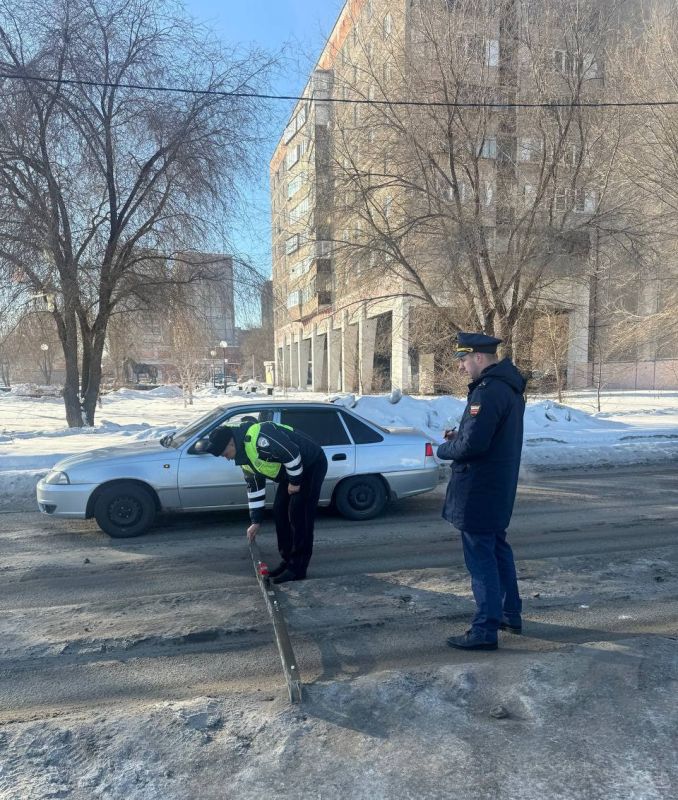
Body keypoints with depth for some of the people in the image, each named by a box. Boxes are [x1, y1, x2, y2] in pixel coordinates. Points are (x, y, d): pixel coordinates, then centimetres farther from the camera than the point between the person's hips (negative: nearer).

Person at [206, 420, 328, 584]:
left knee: (298, 515, -11)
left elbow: (292, 453, -30)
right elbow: (254, 488, 9)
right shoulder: (244, 458, 3)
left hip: (312, 464, -10)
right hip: (292, 470, 10)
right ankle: (288, 560, 18)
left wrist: (294, 482, -17)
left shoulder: (259, 437, -31)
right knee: (280, 511, 7)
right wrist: (255, 521, 10)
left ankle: (298, 568, -4)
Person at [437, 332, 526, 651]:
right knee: (497, 548, 22)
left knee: (480, 557, -1)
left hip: (478, 490, -10)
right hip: (500, 486, 10)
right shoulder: (508, 386, 11)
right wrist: (459, 436, 6)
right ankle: (510, 613, 36)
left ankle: (485, 630, 9)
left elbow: (471, 445, -27)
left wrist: (444, 449, -8)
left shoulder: (487, 391, -23)